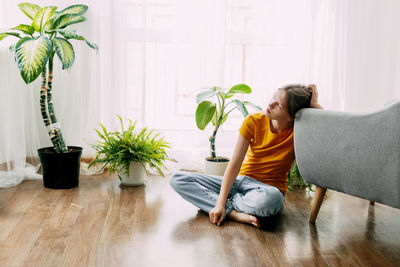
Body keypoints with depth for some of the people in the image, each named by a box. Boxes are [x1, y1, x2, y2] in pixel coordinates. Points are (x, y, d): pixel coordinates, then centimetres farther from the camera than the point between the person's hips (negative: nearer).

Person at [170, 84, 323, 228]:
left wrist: (314, 104, -19)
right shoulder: (253, 122, -7)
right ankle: (234, 213, -24)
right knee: (178, 180, -13)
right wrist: (220, 201, -19)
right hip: (241, 180, 3)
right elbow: (234, 165, -10)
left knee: (268, 199, -44)